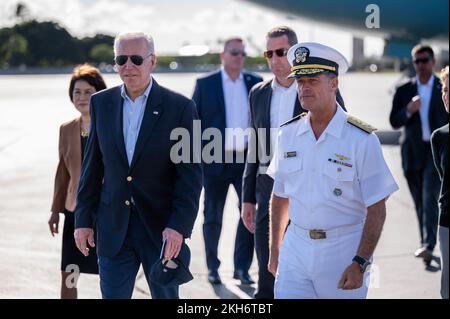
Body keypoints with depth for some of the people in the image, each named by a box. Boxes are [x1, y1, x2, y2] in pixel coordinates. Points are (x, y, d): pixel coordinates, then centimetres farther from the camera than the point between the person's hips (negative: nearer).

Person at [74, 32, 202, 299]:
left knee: (165, 295, 11)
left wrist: (179, 225, -17)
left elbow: (191, 174, -9)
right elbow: (93, 166, 9)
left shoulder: (180, 107, -7)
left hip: (162, 228, -2)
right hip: (113, 227, 3)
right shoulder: (102, 103, 5)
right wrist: (84, 218, 5)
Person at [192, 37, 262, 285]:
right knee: (213, 217, 8)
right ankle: (212, 268, 21)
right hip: (215, 160, -1)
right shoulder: (205, 84, 0)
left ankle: (242, 267, 9)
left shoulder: (255, 84, 5)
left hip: (247, 159, 1)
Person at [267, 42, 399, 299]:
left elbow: (376, 210, -9)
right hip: (296, 249, 3)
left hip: (343, 251, -3)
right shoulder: (288, 134, 5)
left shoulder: (362, 139, -8)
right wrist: (275, 251, 13)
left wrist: (360, 264, -15)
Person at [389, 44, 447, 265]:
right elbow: (394, 122, 1)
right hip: (413, 153, 3)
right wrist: (408, 111, -18)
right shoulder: (404, 91, 7)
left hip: (437, 151, -3)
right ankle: (426, 243, 20)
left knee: (430, 197, -16)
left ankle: (428, 246, -22)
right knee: (420, 203, 9)